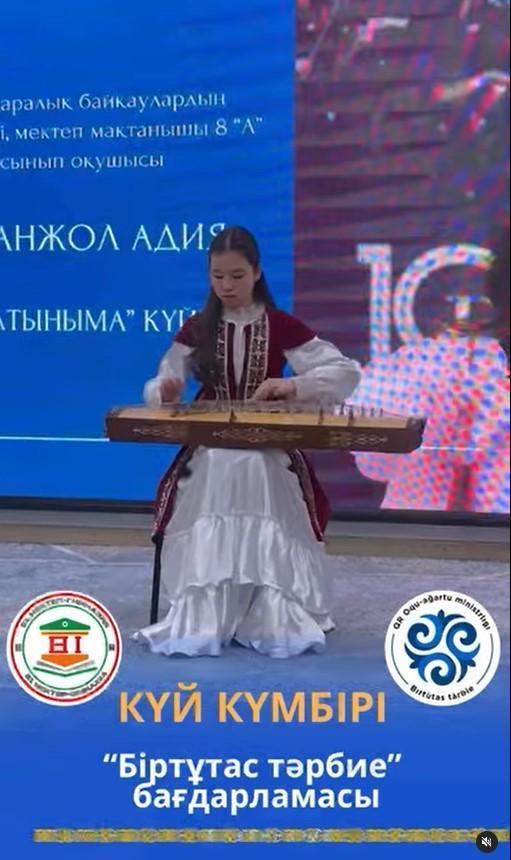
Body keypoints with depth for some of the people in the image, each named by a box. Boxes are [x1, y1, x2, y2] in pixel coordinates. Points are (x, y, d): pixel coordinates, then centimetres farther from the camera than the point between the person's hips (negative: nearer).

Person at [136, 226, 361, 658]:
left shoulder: (282, 326, 2)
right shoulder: (195, 329, 7)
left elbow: (347, 373, -4)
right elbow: (158, 390, 5)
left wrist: (293, 385, -22)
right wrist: (165, 393, -22)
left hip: (270, 447, -1)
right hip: (208, 448, 1)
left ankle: (277, 616, -21)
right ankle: (200, 619, -25)